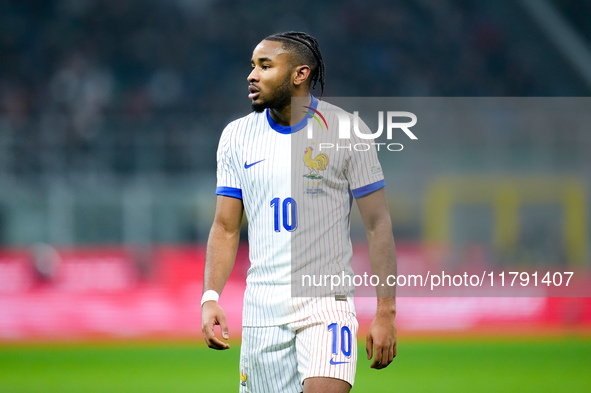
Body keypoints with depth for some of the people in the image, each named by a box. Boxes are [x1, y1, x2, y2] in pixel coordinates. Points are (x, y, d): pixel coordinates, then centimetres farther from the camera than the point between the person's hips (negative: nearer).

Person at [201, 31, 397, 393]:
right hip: (262, 308, 4)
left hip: (326, 304, -4)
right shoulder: (237, 136, 7)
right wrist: (210, 297, -4)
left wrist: (386, 312, -6)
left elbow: (378, 224, -1)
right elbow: (226, 228, 11)